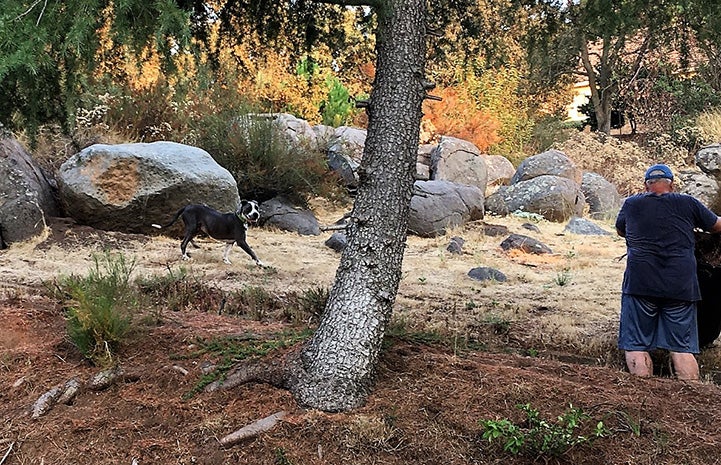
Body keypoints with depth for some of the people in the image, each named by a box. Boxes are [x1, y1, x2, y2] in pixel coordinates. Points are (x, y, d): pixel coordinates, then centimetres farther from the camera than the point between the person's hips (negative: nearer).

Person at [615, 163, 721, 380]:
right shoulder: (687, 203, 5)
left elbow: (620, 231, 25)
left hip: (640, 283, -1)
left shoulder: (631, 204, 7)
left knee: (636, 346, 3)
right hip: (681, 286, 1)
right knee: (682, 347, 6)